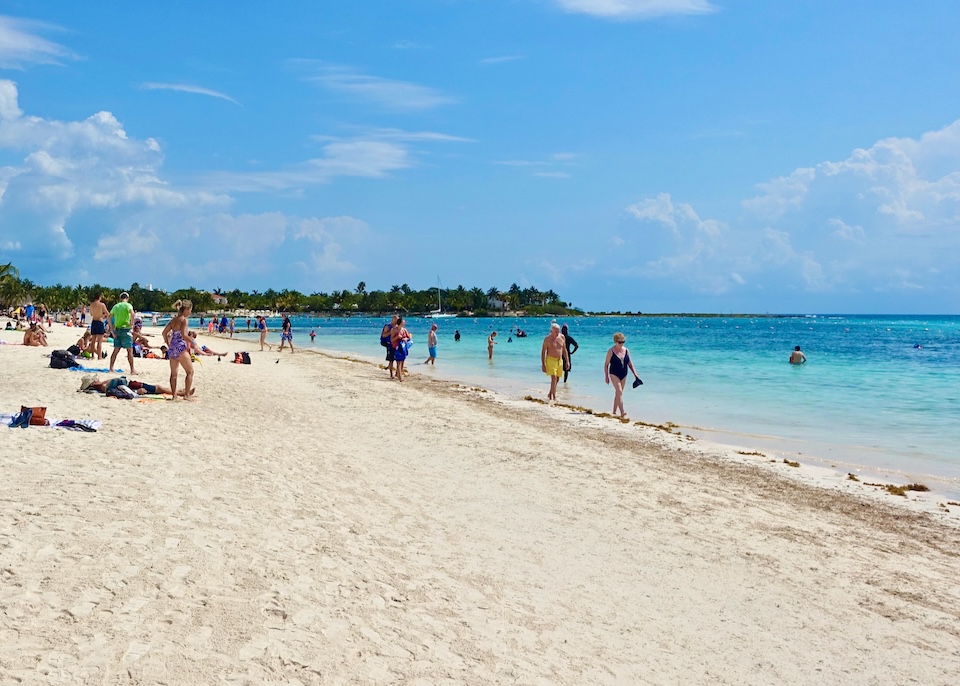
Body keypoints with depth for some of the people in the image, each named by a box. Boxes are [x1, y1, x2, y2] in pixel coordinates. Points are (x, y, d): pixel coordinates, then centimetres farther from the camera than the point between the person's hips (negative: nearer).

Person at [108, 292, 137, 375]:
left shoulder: (116, 306, 12)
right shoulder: (128, 305, -4)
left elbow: (109, 317, 9)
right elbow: (132, 313, -25)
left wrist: (112, 329, 9)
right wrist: (131, 324, -14)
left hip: (117, 329, 6)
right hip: (125, 329, -5)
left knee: (116, 350, 13)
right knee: (130, 350, -2)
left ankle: (111, 368, 15)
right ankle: (132, 370, -3)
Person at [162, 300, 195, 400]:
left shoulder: (173, 320, 11)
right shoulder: (184, 320, -11)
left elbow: (164, 332, 12)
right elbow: (184, 335, -21)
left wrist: (168, 345, 20)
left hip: (172, 348, 8)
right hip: (181, 348, -8)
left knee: (173, 373, 14)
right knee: (190, 371, 4)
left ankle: (174, 395, 16)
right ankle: (187, 395, 0)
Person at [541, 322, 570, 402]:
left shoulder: (562, 337, 4)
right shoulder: (547, 339, -9)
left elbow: (564, 350, 14)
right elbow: (543, 352, -7)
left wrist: (567, 361, 9)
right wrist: (543, 364, -11)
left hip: (560, 360, 5)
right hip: (551, 360, -5)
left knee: (557, 379, 11)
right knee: (554, 378, -15)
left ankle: (550, 394, 28)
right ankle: (554, 396, -13)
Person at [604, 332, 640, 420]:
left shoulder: (626, 350, 5)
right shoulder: (611, 351, -9)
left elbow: (630, 363, 12)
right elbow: (606, 364, -6)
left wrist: (635, 373, 5)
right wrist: (606, 376, -9)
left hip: (623, 375, 6)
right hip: (614, 374, -5)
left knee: (618, 393, 13)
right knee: (619, 392, -17)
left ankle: (614, 411, 24)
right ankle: (622, 413, -24)